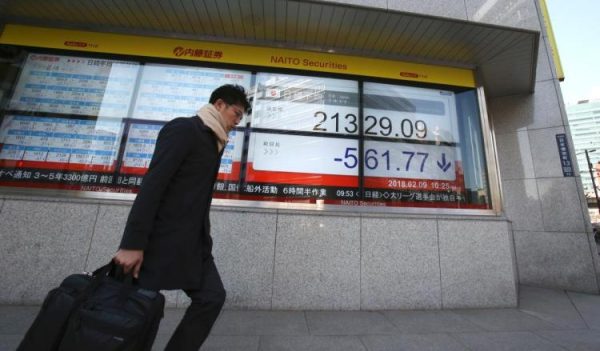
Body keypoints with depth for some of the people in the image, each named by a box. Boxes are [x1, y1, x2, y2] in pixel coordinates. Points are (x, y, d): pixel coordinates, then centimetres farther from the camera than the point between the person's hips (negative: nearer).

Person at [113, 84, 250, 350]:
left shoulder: (213, 141, 15)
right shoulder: (183, 129, -9)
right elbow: (152, 184, -18)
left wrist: (203, 237, 13)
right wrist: (132, 243, -20)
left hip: (193, 241, 8)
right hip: (162, 238, -8)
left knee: (212, 296, 5)